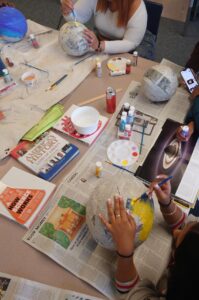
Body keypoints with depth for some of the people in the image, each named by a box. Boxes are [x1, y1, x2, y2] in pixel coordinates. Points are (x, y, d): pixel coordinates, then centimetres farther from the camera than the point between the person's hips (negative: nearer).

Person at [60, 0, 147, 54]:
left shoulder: (137, 7, -24)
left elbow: (131, 44, -29)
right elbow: (77, 17, -5)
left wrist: (99, 45, -42)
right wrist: (67, 11, -30)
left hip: (124, 54, -4)